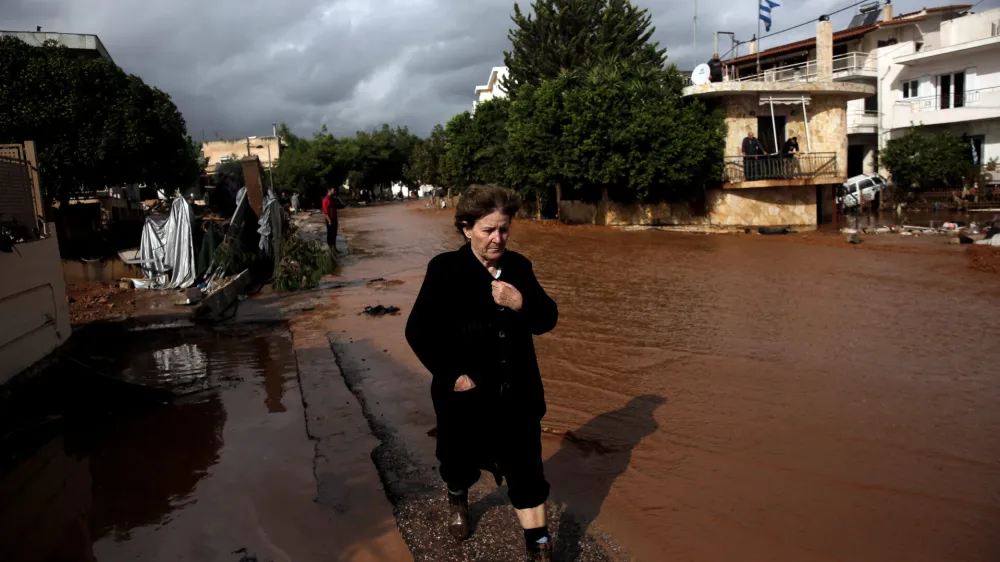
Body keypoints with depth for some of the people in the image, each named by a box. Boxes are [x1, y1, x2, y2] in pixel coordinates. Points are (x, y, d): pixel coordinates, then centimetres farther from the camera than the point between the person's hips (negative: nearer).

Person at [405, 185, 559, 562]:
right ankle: (457, 501, 55)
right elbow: (419, 331, -13)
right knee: (462, 460, 21)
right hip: (467, 394, -2)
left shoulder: (518, 266, -1)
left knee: (526, 471, 5)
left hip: (518, 393, 2)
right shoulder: (445, 269, -13)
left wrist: (521, 303, -20)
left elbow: (547, 320, 0)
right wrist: (452, 375, -16)